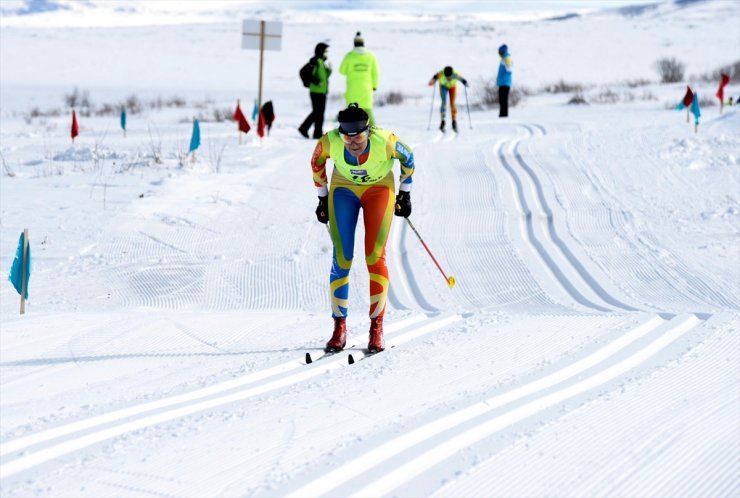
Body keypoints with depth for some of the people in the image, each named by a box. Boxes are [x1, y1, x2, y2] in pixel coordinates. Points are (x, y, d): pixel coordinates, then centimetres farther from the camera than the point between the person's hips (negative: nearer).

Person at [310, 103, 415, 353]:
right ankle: (340, 326, 4)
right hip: (344, 189, 1)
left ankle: (377, 326, -1)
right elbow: (317, 163, -6)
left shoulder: (384, 141, -33)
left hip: (379, 189, -1)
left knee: (375, 256, -10)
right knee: (341, 258, -6)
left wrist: (405, 194, -2)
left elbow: (407, 157, -11)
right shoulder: (329, 142, -30)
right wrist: (323, 199, 3)